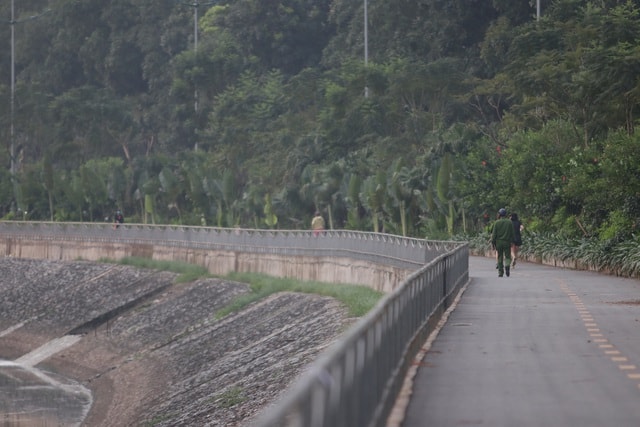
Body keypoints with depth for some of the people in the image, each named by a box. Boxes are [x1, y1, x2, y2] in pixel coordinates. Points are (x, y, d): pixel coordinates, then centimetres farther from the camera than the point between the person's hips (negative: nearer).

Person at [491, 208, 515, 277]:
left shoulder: (497, 222, -3)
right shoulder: (510, 222, 0)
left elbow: (494, 233, -3)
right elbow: (512, 233, 2)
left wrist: (493, 242, 3)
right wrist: (512, 241, 10)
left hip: (499, 242, 0)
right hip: (507, 242, 0)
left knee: (500, 257, 7)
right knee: (507, 256, 6)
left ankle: (500, 272, 5)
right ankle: (507, 266, -21)